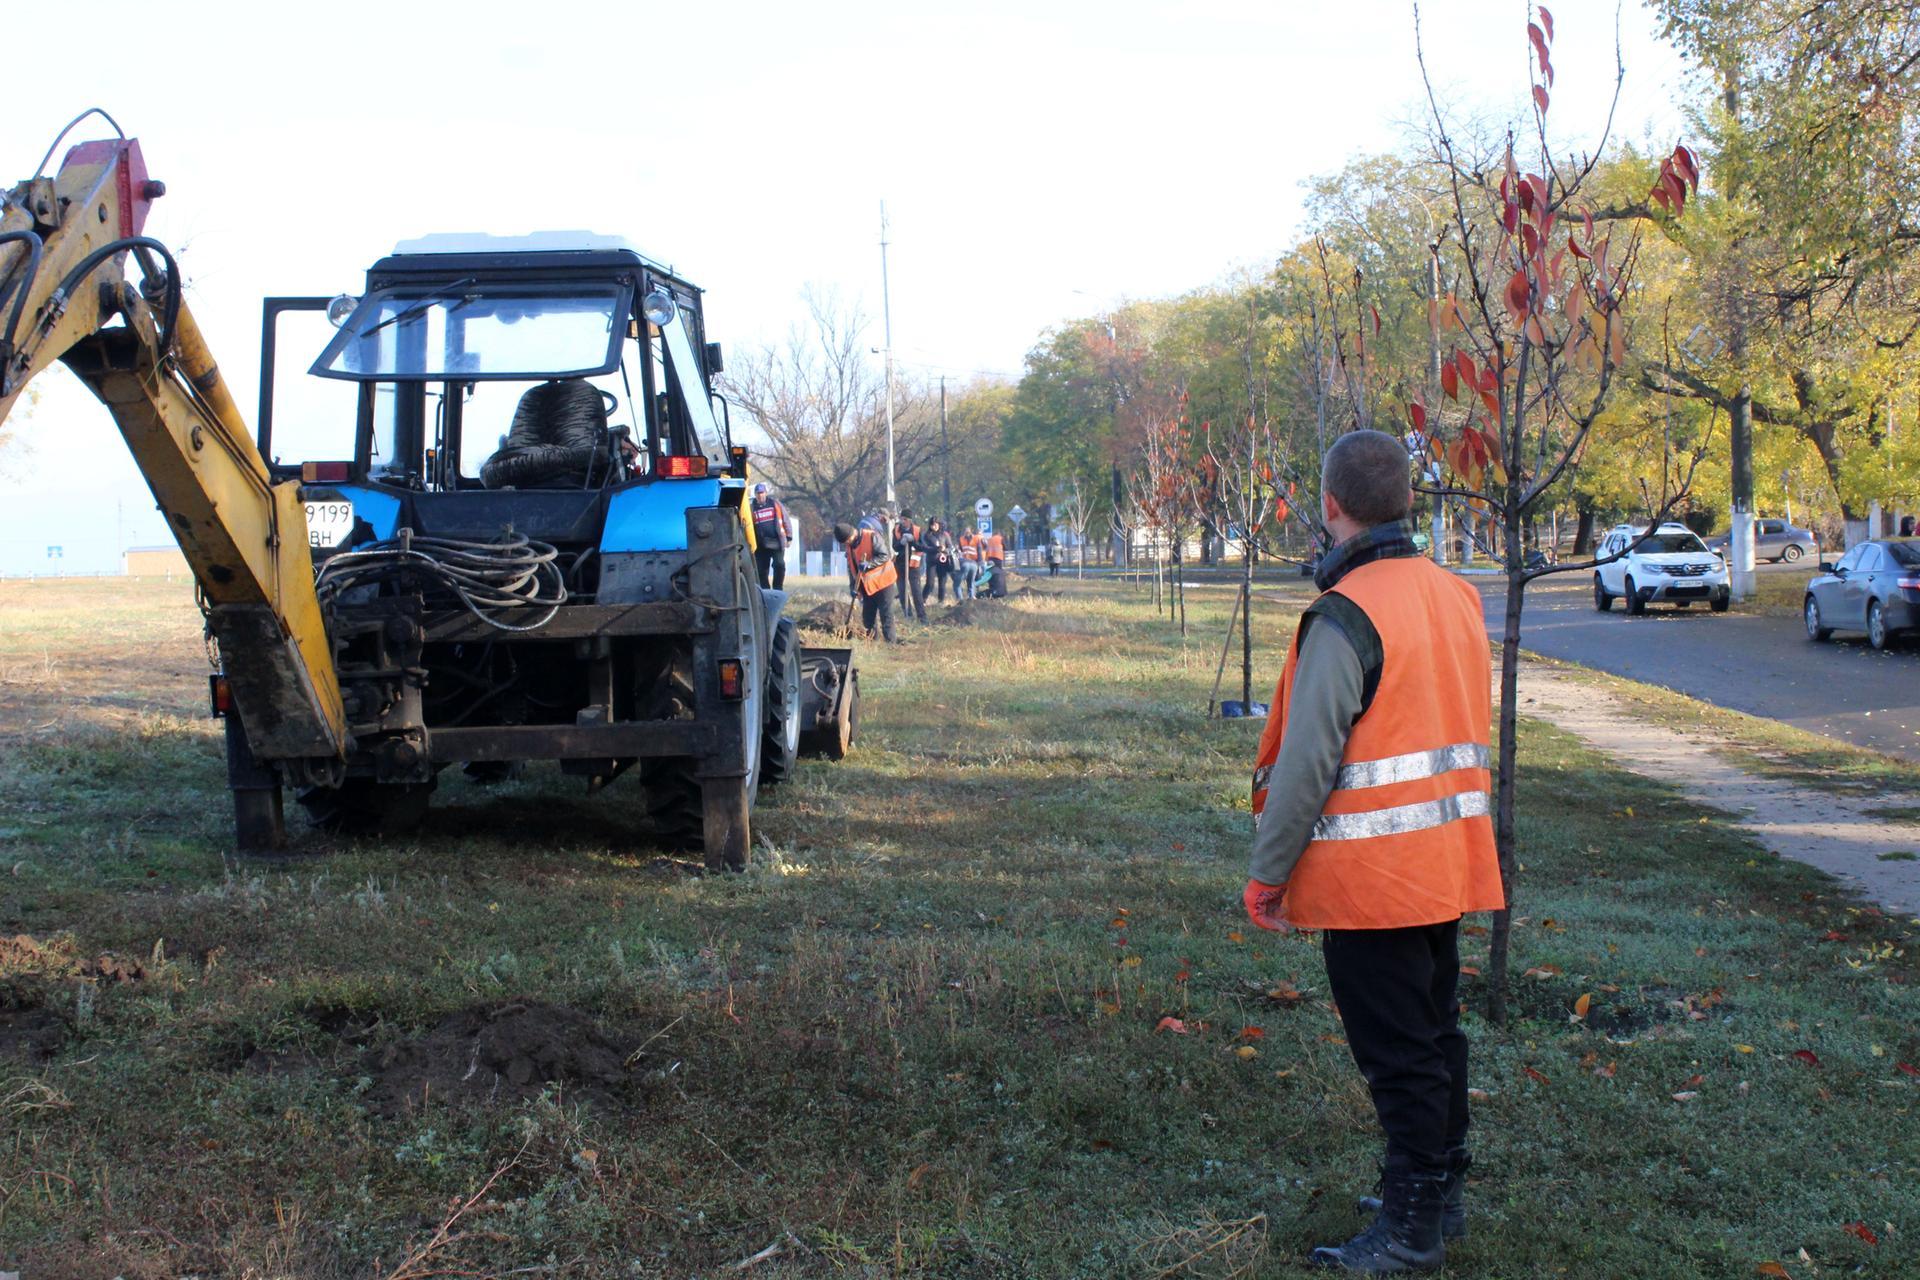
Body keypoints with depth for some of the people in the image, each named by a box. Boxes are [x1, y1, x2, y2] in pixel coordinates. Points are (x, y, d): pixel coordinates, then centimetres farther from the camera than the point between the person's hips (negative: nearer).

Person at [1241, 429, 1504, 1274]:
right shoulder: (1455, 597, 7)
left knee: (1396, 1053, 1)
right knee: (1434, 1030, 19)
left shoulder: (1346, 617, -19)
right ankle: (1441, 1190, 32)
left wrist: (1268, 871, -11)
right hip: (1449, 865, 8)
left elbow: (1306, 762, -18)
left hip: (1371, 877, -8)